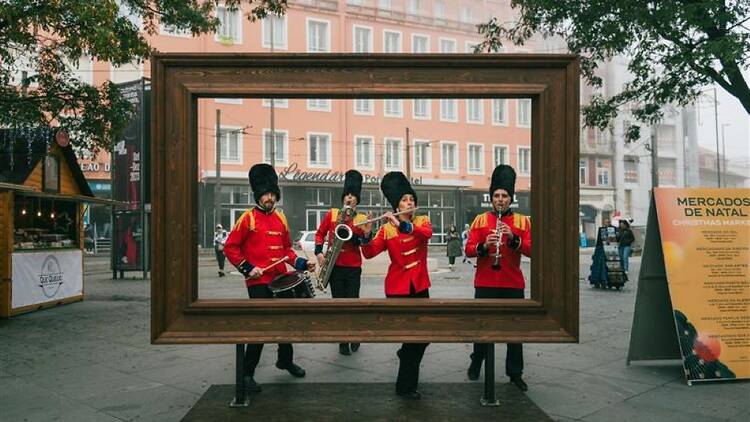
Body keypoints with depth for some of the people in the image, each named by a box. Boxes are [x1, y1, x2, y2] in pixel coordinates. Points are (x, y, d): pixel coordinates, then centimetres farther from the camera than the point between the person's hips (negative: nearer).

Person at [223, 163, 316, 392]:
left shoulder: (280, 218, 10)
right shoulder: (248, 218, -6)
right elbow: (230, 248, -6)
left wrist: (301, 263, 4)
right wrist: (247, 268, -14)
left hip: (281, 280, 6)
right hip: (258, 282, -6)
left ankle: (285, 360, 36)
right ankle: (247, 373, 7)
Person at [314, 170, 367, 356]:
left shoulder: (362, 219, 3)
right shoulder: (331, 214, 4)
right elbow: (319, 234, 7)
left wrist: (353, 236, -20)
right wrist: (319, 252, -7)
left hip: (353, 267, 0)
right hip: (335, 266, 1)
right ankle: (343, 341, 16)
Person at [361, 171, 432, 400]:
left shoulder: (422, 221, 4)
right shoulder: (386, 229, -1)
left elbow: (427, 234, -20)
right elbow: (369, 253, -9)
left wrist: (402, 225, -33)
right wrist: (367, 235, -27)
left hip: (419, 285, 3)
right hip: (397, 287, -3)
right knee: (413, 335, -4)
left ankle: (405, 354, 42)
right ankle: (405, 386, 12)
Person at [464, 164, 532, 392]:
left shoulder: (523, 221, 5)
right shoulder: (480, 220, 4)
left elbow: (531, 250, -4)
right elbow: (468, 250, -1)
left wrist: (513, 238, -21)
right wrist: (483, 246, -21)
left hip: (513, 284, 1)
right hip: (485, 284, 0)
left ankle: (515, 373, 18)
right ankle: (476, 363, 27)